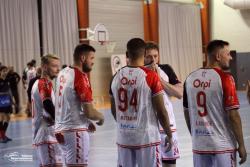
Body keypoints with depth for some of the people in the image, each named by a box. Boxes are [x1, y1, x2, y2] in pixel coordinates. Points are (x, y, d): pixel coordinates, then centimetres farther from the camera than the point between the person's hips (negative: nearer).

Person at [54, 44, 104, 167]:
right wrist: (101, 117, 2)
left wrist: (86, 121, 19)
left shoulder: (63, 73, 10)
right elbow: (89, 112, -19)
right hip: (75, 131, -9)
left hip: (61, 129, 9)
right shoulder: (80, 77, -16)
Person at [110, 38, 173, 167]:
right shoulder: (150, 76, -12)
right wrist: (169, 135, 3)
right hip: (147, 138, -4)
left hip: (124, 138, 4)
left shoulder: (116, 77, 2)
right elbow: (161, 112, -10)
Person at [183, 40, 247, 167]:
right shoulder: (224, 78, -12)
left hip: (199, 145, 5)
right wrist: (241, 145, -7)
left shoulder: (191, 78, 5)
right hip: (223, 146, -5)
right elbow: (233, 115, -14)